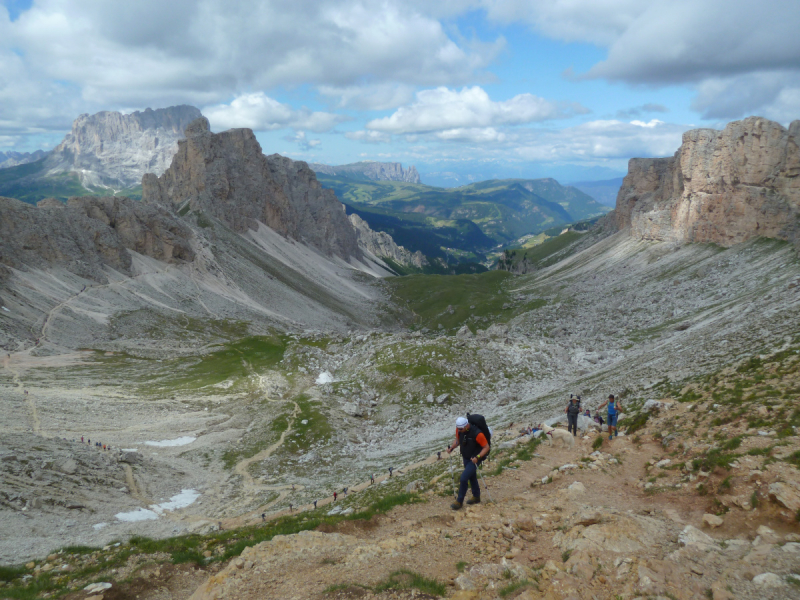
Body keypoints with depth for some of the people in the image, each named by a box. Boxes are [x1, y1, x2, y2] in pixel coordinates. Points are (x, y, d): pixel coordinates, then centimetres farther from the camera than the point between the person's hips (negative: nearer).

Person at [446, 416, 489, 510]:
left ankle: (459, 501, -1)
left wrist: (477, 457, -32)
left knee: (464, 477, -14)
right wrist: (451, 447, -7)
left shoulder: (477, 434, -31)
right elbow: (458, 440, 10)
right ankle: (476, 496, 42)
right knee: (471, 477, 21)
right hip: (465, 457, 7)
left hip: (474, 459, -7)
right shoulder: (459, 430, -12)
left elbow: (486, 447, -21)